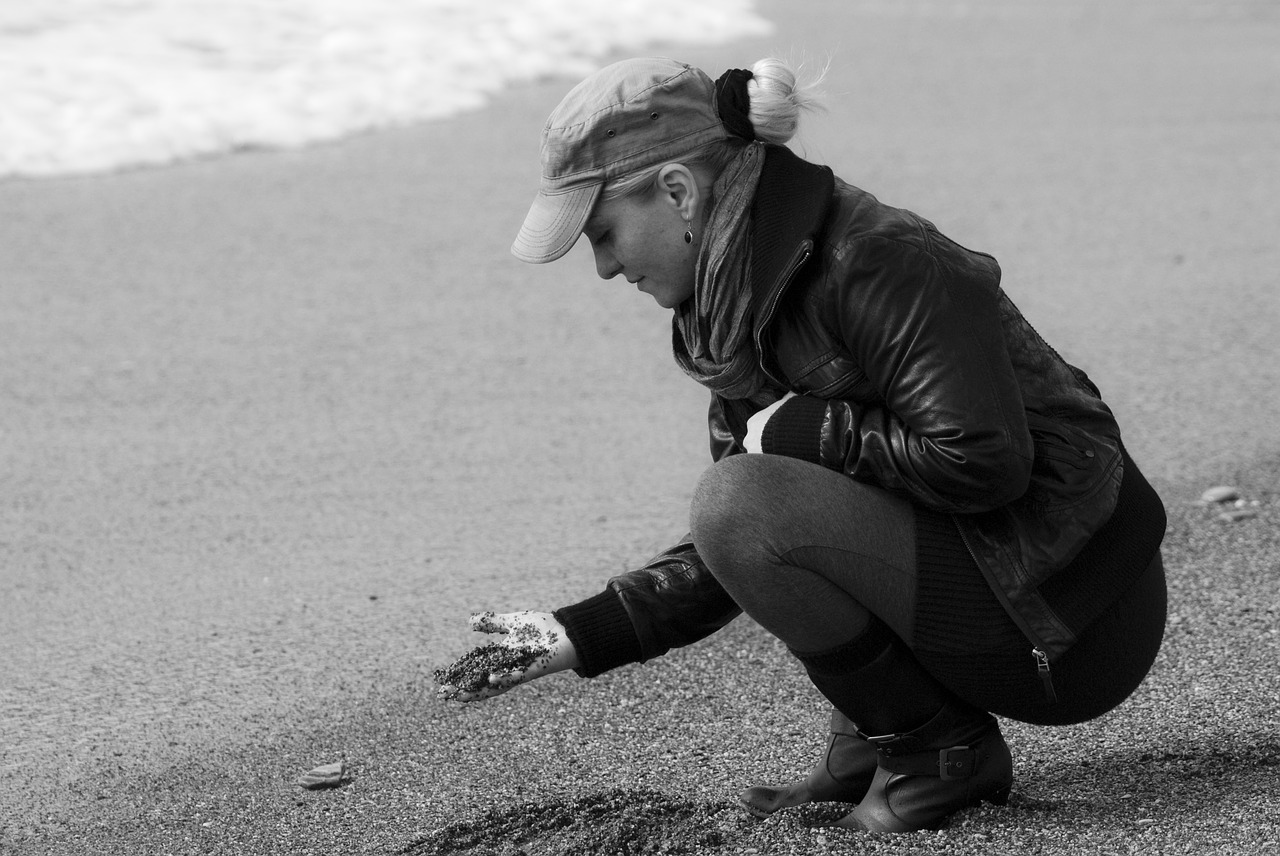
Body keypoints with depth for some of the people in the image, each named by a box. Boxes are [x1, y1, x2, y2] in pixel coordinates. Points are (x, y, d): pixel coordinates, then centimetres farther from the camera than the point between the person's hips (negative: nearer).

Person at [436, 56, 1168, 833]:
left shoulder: (877, 265, -19)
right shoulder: (742, 306, 9)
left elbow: (981, 461, -26)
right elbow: (733, 555, 14)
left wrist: (800, 430, -16)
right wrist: (581, 636, 6)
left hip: (1075, 628, -9)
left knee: (742, 501, -19)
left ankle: (942, 752, -4)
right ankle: (873, 746, 12)